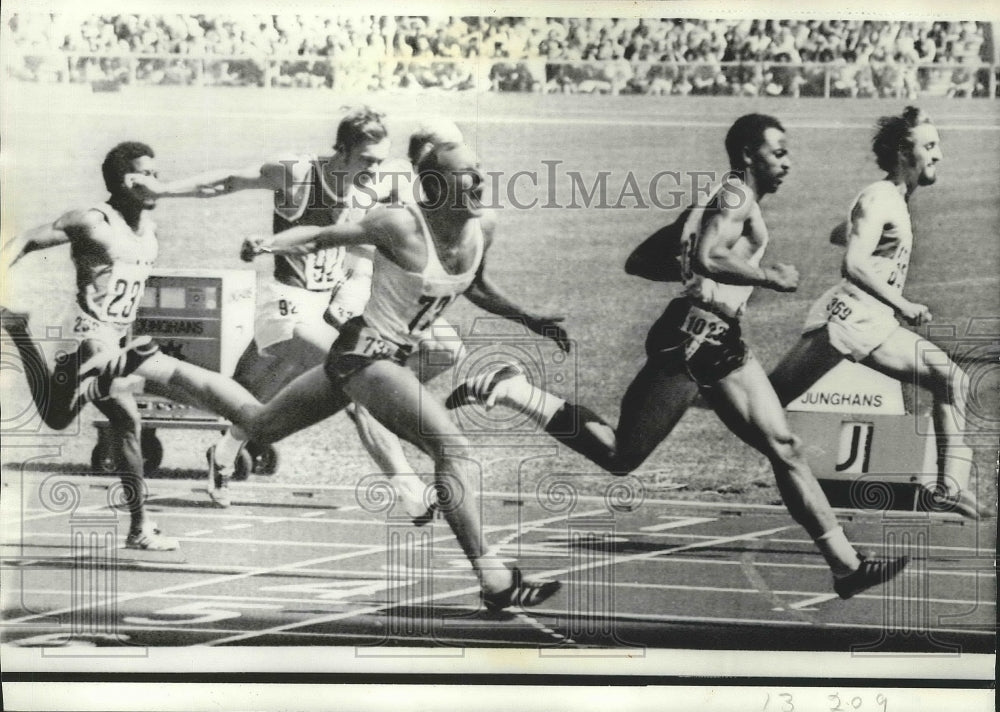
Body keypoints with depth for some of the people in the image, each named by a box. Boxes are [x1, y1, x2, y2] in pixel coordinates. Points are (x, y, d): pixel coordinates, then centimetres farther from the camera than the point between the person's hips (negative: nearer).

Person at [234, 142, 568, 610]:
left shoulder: (484, 226, 1)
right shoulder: (401, 226, -19)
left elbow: (474, 287, 20)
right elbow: (320, 235, -14)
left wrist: (529, 320, 19)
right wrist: (268, 244, -32)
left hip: (394, 359, 8)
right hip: (365, 355, -8)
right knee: (452, 448, -21)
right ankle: (493, 580, -20)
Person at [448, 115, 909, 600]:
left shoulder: (726, 197, 22)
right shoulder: (736, 193, -6)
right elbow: (707, 258, -25)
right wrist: (768, 277, -15)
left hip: (720, 345, 10)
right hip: (689, 340, -10)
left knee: (784, 448, 5)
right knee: (621, 457, -5)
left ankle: (846, 564, 8)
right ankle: (511, 390, 3)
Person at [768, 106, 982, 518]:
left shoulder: (896, 202, 21)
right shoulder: (878, 199, -8)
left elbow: (840, 234, 37)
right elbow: (855, 265, -21)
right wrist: (903, 306, -19)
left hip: (877, 327, 9)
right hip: (848, 319, -9)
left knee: (952, 379, 1)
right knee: (768, 400, -12)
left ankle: (950, 487, -2)